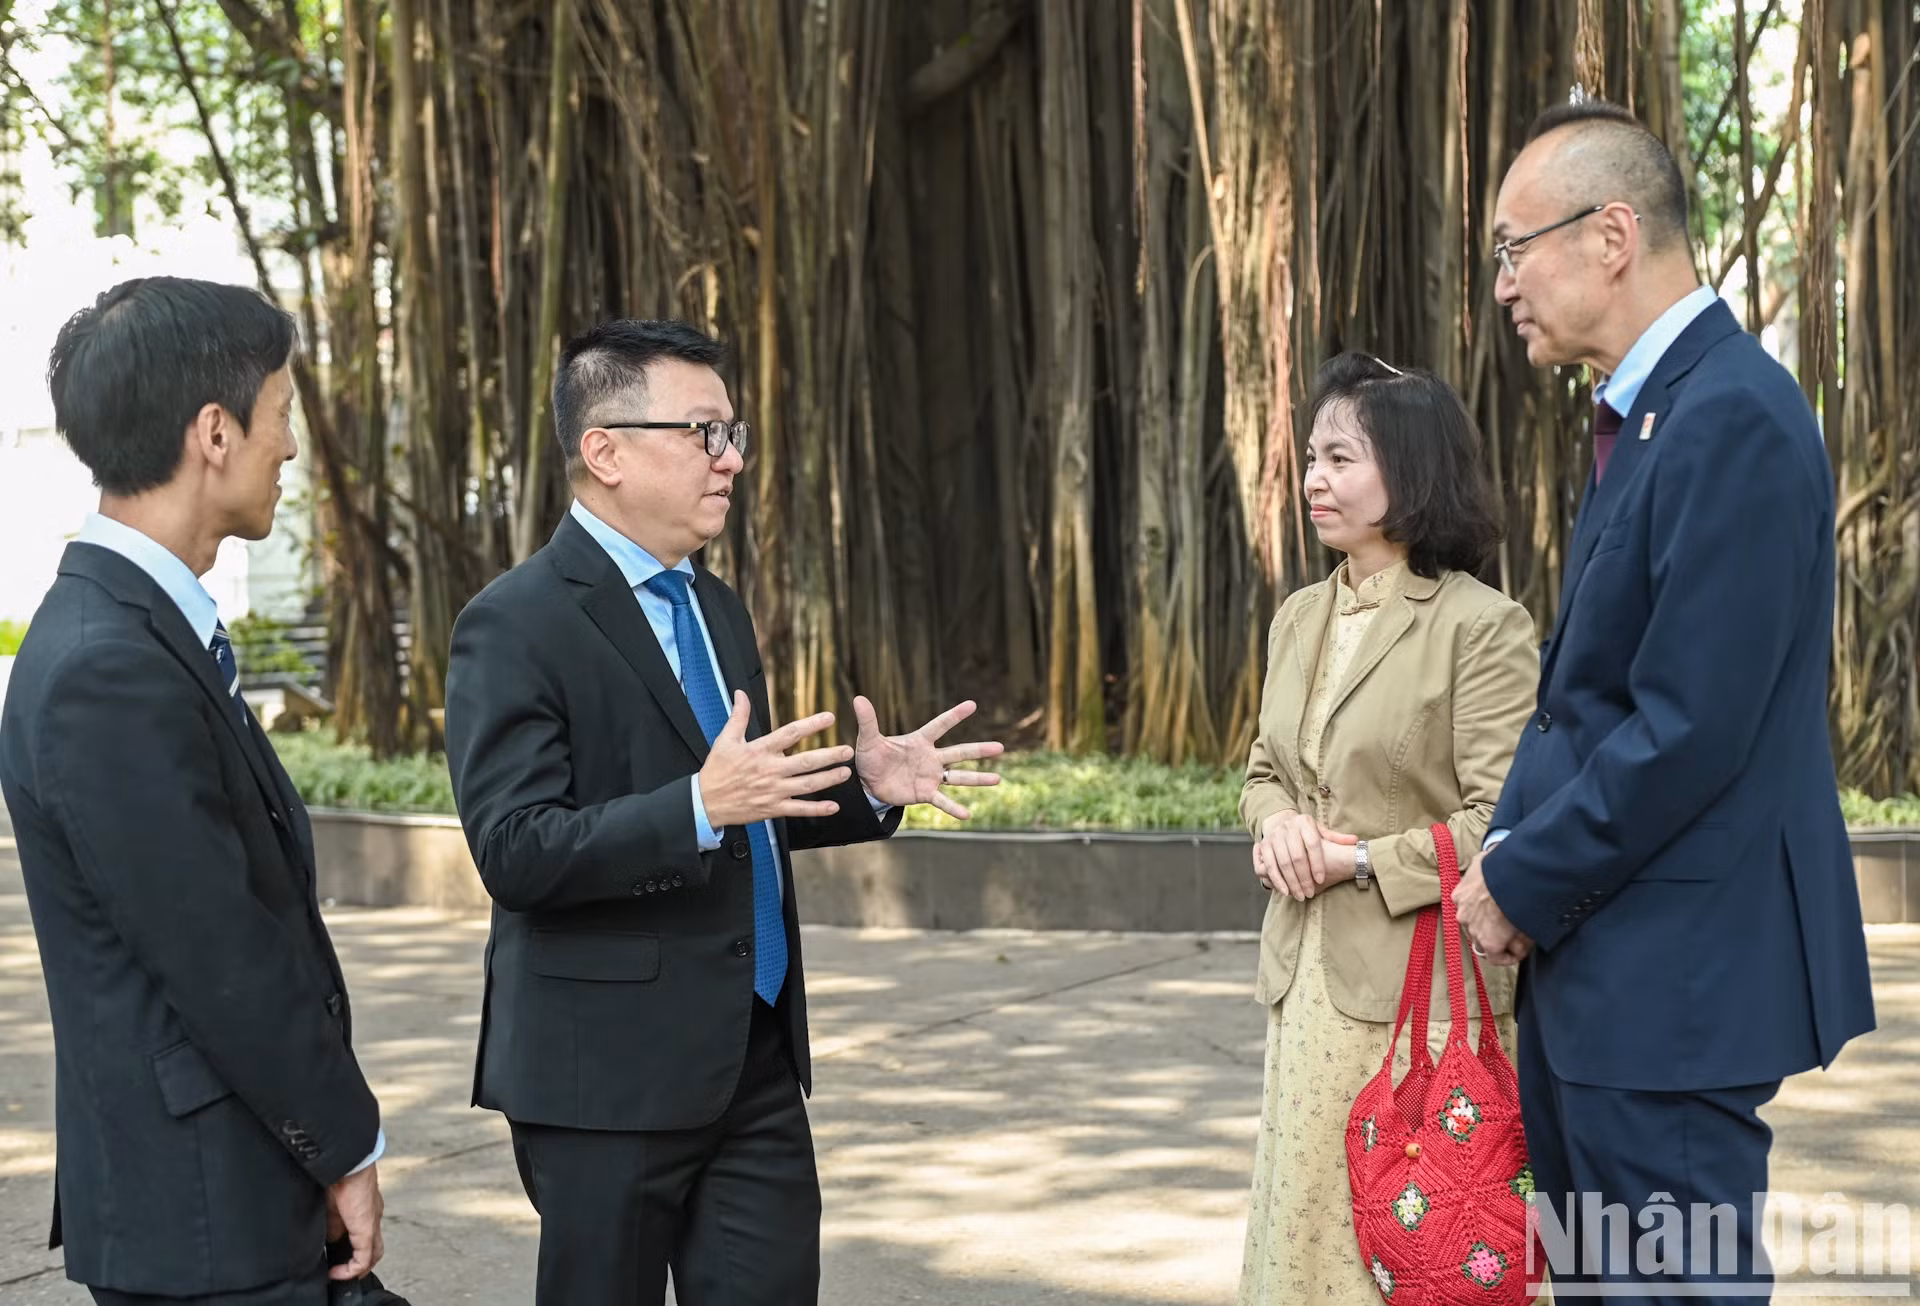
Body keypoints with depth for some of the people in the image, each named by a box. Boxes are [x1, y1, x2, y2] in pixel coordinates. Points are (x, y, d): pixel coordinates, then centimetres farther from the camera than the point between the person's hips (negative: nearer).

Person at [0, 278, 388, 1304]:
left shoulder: (141, 630, 9)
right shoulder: (110, 670, -22)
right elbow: (222, 963, -20)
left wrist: (328, 1134, 10)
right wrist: (345, 1148, -8)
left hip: (241, 1190, 9)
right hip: (204, 1217, -9)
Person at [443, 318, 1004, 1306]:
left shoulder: (714, 605, 14)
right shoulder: (517, 624, -12)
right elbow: (515, 853, -20)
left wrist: (866, 788, 5)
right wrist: (701, 805, -31)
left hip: (756, 1058, 7)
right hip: (609, 1068, -7)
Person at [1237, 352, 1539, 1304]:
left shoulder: (1481, 626, -12)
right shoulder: (1300, 618, 11)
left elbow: (1502, 822, -16)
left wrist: (1364, 860, -17)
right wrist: (1276, 823, -2)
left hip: (1423, 984, -7)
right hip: (1310, 976, 7)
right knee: (1310, 1224, 13)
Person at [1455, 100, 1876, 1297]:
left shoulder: (1734, 416, -19)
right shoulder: (1641, 416, 13)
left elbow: (1689, 730, -23)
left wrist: (1524, 886, -13)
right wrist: (1510, 852, 1)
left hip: (1674, 970, -10)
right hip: (1598, 952, 10)